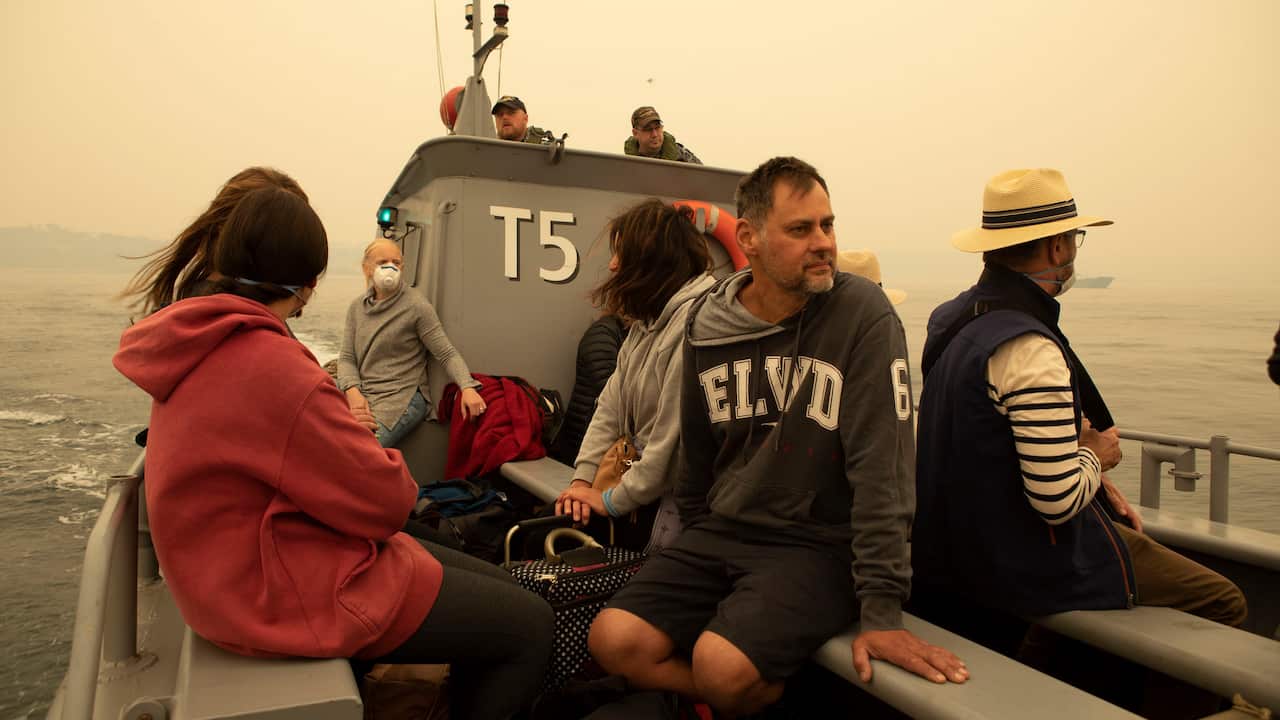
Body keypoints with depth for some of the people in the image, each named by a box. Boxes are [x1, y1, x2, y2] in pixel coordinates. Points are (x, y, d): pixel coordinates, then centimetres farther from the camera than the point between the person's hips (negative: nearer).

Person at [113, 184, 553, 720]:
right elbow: (387, 500, -21)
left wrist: (351, 441, 0)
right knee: (530, 626, -6)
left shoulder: (202, 351, 6)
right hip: (290, 597, -10)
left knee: (499, 591, 15)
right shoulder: (268, 368, -26)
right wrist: (389, 468, 0)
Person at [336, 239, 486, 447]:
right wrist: (354, 393, -13)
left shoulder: (416, 306, -4)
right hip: (361, 392, 5)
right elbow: (347, 358, 8)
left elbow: (448, 354, -6)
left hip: (402, 395, -5)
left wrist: (467, 387, -25)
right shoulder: (356, 307, 12)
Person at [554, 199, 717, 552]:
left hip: (671, 499, -8)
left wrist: (614, 500, -14)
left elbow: (674, 433, -23)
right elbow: (611, 404, 9)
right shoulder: (647, 321, 12)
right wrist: (583, 478, -1)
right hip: (646, 487, 8)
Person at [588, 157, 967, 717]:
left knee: (722, 664, -27)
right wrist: (690, 556, 17)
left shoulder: (863, 314, -12)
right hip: (722, 532, 5)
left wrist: (882, 611, -19)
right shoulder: (707, 322, 2)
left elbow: (881, 466, -17)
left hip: (818, 545, -5)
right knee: (613, 641, -11)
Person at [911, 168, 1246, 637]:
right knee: (1223, 603, 8)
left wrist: (1084, 470, 9)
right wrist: (1094, 457, -8)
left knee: (1140, 538, 30)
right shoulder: (1031, 350, -27)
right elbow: (1059, 501, -29)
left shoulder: (953, 317, 2)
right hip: (1032, 572, -9)